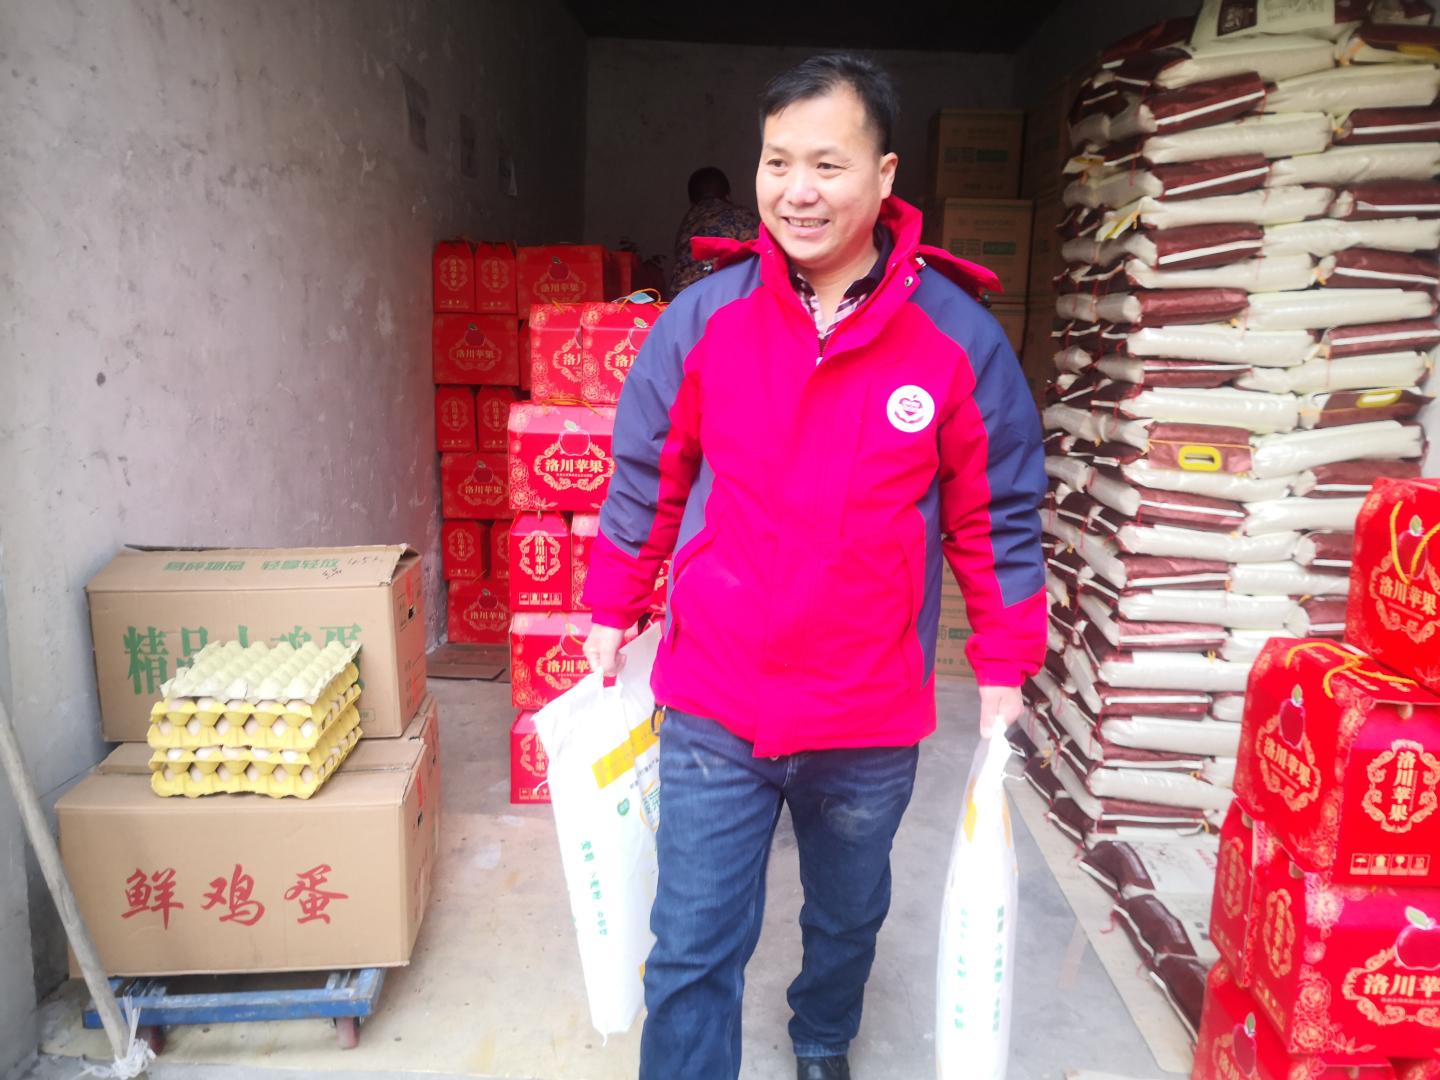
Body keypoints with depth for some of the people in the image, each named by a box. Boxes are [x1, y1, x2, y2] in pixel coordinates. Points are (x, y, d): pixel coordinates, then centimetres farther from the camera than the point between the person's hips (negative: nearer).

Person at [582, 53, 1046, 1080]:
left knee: (848, 918, 26)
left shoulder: (961, 338, -9)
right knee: (692, 954, 7)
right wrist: (610, 616, 10)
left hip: (874, 721, 1)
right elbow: (645, 483, 4)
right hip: (713, 708, -1)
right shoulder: (702, 318, -7)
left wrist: (1005, 666, 1)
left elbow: (1000, 517, -1)